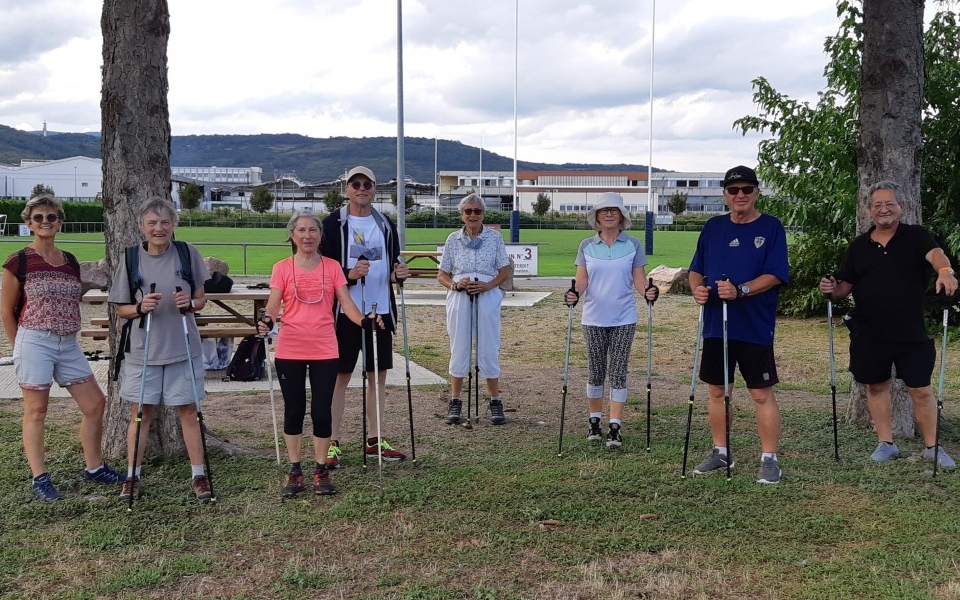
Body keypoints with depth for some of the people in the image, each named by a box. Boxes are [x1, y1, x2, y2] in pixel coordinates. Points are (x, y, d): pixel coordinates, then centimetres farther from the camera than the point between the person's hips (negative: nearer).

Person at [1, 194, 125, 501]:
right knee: (36, 411, 0)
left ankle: (94, 467, 22)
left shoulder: (71, 262, 10)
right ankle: (40, 479, 9)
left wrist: (65, 335, 11)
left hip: (68, 345, 6)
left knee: (95, 404, 6)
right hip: (34, 342, -6)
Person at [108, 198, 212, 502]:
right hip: (143, 350, 1)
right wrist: (140, 308, -17)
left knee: (188, 410, 5)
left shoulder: (187, 253, -2)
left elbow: (201, 300, 5)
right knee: (141, 411, 6)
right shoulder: (131, 259, -1)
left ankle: (199, 476, 14)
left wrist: (190, 303, -17)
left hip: (182, 348, 0)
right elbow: (121, 309, 4)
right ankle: (133, 477, 17)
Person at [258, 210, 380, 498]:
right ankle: (295, 471, 19)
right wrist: (266, 322, -26)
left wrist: (363, 321, -19)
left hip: (324, 350, 0)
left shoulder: (332, 267, 4)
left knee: (322, 411, 4)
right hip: (290, 350, 0)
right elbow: (272, 306, -5)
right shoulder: (282, 268, 0)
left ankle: (321, 471, 17)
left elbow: (346, 303, -1)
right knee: (294, 410, 8)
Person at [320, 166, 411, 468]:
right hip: (345, 312, -5)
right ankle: (332, 442, 7)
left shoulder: (386, 224, 10)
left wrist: (398, 274, -5)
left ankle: (374, 440, 20)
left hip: (380, 312, 5)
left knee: (378, 376, 10)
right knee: (341, 375, 0)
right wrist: (349, 274, -23)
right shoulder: (332, 224, -4)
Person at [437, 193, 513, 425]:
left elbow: (505, 271, 5)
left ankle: (495, 402, 14)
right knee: (458, 349, 6)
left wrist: (489, 285, -13)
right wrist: (456, 284, -13)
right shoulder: (453, 239, 5)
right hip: (459, 300, 1)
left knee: (489, 350, 2)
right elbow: (442, 275, 7)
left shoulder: (494, 237, 2)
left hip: (487, 299, -1)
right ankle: (455, 402, 16)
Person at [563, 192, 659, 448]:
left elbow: (638, 280, 0)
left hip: (623, 319, -1)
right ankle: (595, 421, 23)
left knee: (618, 372, -2)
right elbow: (582, 280, 0)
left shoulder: (633, 245, 1)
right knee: (595, 371, 9)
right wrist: (575, 293, -21)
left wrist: (648, 291, -21)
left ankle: (615, 427, 0)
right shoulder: (586, 246, 4)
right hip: (594, 319, 1)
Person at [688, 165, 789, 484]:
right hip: (715, 325, 5)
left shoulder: (771, 227, -4)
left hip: (755, 327, -5)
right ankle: (721, 452, 25)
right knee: (717, 391, 12)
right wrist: (697, 288, -9)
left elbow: (775, 275, -12)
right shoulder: (713, 227, 9)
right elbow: (696, 269, 13)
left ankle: (769, 459, 8)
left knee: (762, 394, -1)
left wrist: (740, 291, -26)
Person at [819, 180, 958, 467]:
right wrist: (832, 288, -14)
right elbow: (845, 287, 10)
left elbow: (935, 254, -23)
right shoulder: (858, 246, 7)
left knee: (920, 390, 3)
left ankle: (932, 446, 17)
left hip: (911, 333, -3)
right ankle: (886, 443, 24)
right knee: (876, 386, 10)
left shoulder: (916, 236, -1)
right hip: (869, 334, 3)